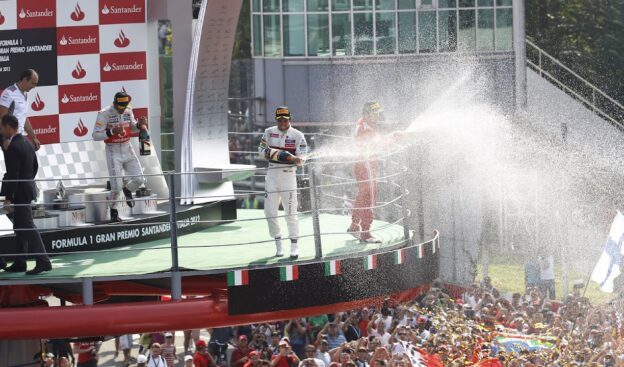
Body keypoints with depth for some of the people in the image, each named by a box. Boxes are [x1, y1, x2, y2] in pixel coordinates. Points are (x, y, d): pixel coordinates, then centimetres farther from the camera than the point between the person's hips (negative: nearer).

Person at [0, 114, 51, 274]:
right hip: (27, 189, 10)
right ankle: (20, 263, 20)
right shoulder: (27, 143, 10)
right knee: (20, 227, 15)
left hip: (20, 192, -10)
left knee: (27, 227, -9)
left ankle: (43, 261, -12)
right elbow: (35, 166, 18)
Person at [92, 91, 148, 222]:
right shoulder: (104, 114, -16)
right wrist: (112, 132, -33)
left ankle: (127, 190, 33)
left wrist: (139, 124, -6)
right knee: (117, 185, -8)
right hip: (113, 152, -5)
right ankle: (114, 211, 15)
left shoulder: (128, 111, 1)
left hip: (127, 149, 5)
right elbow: (95, 136, -19)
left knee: (139, 180, -1)